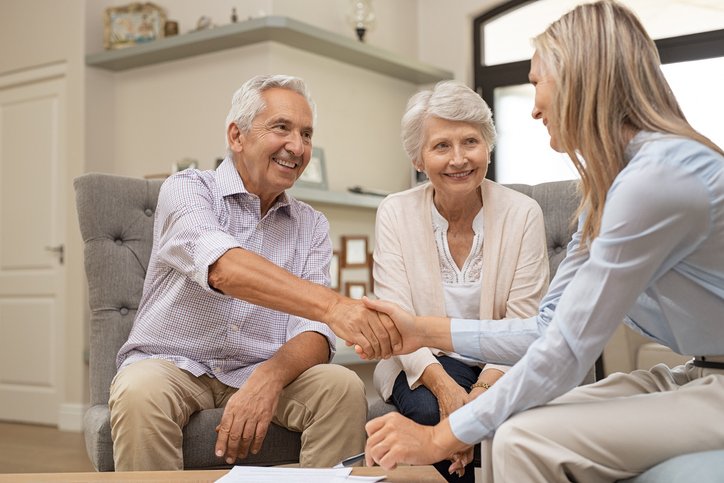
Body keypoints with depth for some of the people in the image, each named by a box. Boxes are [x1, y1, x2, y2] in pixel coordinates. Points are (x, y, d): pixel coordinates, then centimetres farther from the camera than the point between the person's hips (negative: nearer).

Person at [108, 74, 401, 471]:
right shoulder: (187, 189, -6)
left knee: (343, 387, -24)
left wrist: (269, 378, -29)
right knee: (140, 394, -34)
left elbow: (313, 331, -6)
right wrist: (332, 305, -43)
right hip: (173, 364, -3)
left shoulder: (312, 226, 6)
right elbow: (223, 268, -29)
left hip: (262, 372, 3)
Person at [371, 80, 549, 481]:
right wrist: (443, 383, -28)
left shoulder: (523, 214, -5)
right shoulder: (395, 212, -3)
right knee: (432, 410, -32)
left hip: (500, 364, 0)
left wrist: (487, 387, -27)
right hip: (425, 363, 0)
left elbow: (522, 323, -9)